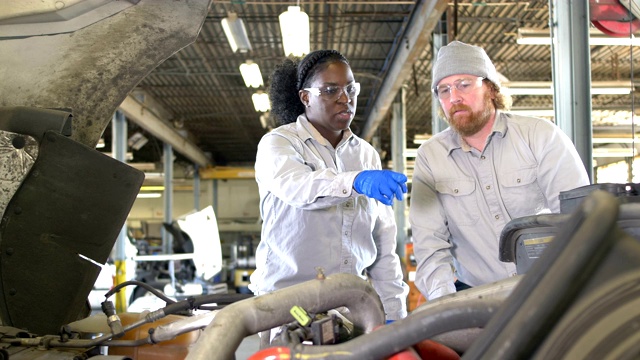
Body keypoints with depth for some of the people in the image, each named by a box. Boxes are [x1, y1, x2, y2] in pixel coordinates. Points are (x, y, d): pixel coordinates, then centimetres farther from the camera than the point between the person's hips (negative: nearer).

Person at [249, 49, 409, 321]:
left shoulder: (366, 154, 13)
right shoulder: (278, 142, 0)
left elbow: (383, 239, 10)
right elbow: (295, 186, -24)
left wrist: (394, 313, 2)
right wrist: (355, 181, -42)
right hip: (288, 297, -4)